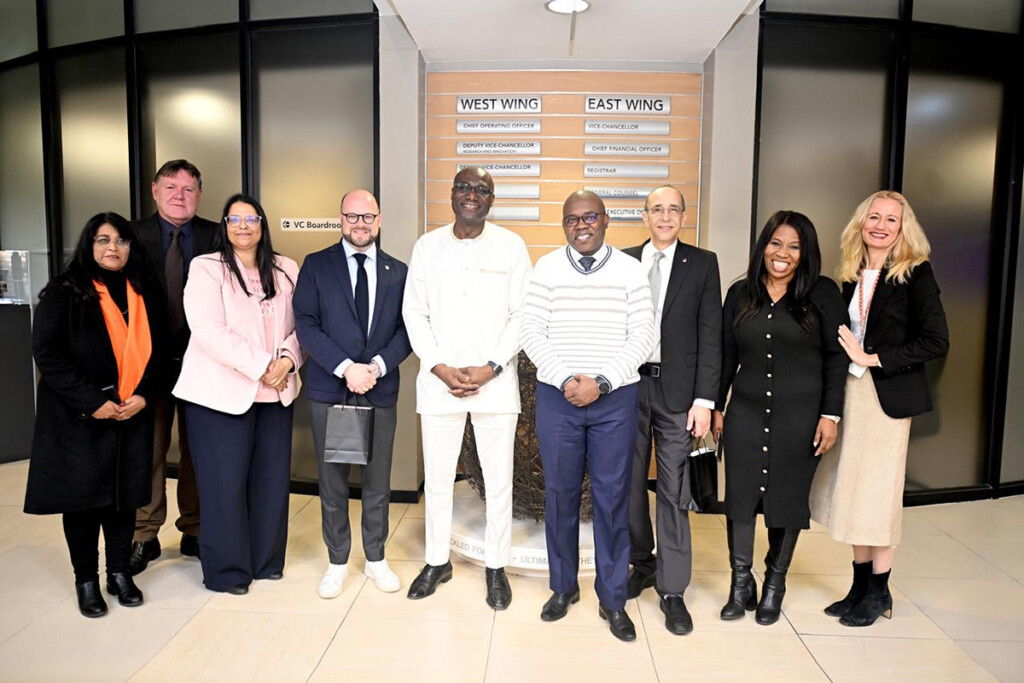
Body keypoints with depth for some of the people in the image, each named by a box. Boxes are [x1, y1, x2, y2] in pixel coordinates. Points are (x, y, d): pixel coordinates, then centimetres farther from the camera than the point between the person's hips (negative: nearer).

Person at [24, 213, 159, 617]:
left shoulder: (142, 293, 8)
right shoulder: (65, 291, -4)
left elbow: (153, 352, 10)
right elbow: (47, 353, -9)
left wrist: (143, 395, -6)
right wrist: (91, 402, -15)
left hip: (131, 415, 3)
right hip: (77, 417, -3)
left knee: (124, 493, 8)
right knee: (82, 495, 4)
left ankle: (119, 572, 23)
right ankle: (86, 580, 19)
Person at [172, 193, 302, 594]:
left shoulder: (285, 271, 10)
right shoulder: (206, 269, -3)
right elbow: (209, 332, -14)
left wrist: (288, 358, -12)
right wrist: (260, 367, -18)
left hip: (275, 392, 4)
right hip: (222, 392, -4)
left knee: (271, 478, 9)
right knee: (225, 482, 3)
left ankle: (266, 560, 26)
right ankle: (227, 569, 19)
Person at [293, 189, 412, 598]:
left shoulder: (397, 271, 8)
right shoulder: (316, 266, 2)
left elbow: (406, 329, 3)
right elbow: (306, 325, -5)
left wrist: (378, 365, -13)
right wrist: (346, 368, -16)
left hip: (381, 391, 1)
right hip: (328, 390, -1)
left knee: (378, 481, 10)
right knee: (332, 482, 9)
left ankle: (376, 559, 28)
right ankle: (337, 562, 26)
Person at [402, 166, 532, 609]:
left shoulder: (511, 246, 2)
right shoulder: (427, 246, 7)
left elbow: (522, 315, -1)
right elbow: (414, 312, 5)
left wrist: (489, 368, -11)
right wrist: (440, 368, -7)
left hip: (495, 380, -1)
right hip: (438, 380, 2)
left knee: (499, 479, 5)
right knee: (437, 477, 10)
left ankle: (496, 567, 23)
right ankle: (437, 561, 28)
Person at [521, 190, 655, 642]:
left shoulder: (631, 271, 2)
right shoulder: (547, 268, 3)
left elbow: (642, 338, -2)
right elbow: (532, 334, -1)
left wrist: (601, 382, -12)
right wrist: (566, 379, -12)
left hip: (615, 398, 0)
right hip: (556, 397, 1)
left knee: (612, 497, 5)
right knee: (560, 493, 9)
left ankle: (612, 598, 20)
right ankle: (563, 586, 27)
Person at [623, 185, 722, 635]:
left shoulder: (702, 264, 3)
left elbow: (710, 336, -1)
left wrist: (704, 399, -7)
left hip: (676, 389, -2)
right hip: (629, 384, 2)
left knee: (673, 489, 1)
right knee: (630, 483, 12)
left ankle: (672, 590, 13)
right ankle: (642, 564, 32)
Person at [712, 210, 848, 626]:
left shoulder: (823, 294, -2)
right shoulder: (740, 294, 6)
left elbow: (836, 358, -2)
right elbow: (726, 355, 9)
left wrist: (830, 414, -7)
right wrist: (716, 407, 9)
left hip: (800, 416, -2)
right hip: (746, 412, 2)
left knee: (788, 499, 9)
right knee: (739, 497, 3)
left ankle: (775, 584, 28)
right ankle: (741, 584, 21)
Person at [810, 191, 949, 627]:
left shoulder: (915, 273, -6)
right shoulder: (852, 275, 9)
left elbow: (936, 342, -11)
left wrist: (873, 358, -13)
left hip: (888, 395, -5)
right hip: (848, 391, 5)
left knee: (878, 494, 2)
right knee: (852, 492, 10)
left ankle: (879, 592, 20)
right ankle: (860, 586, 24)